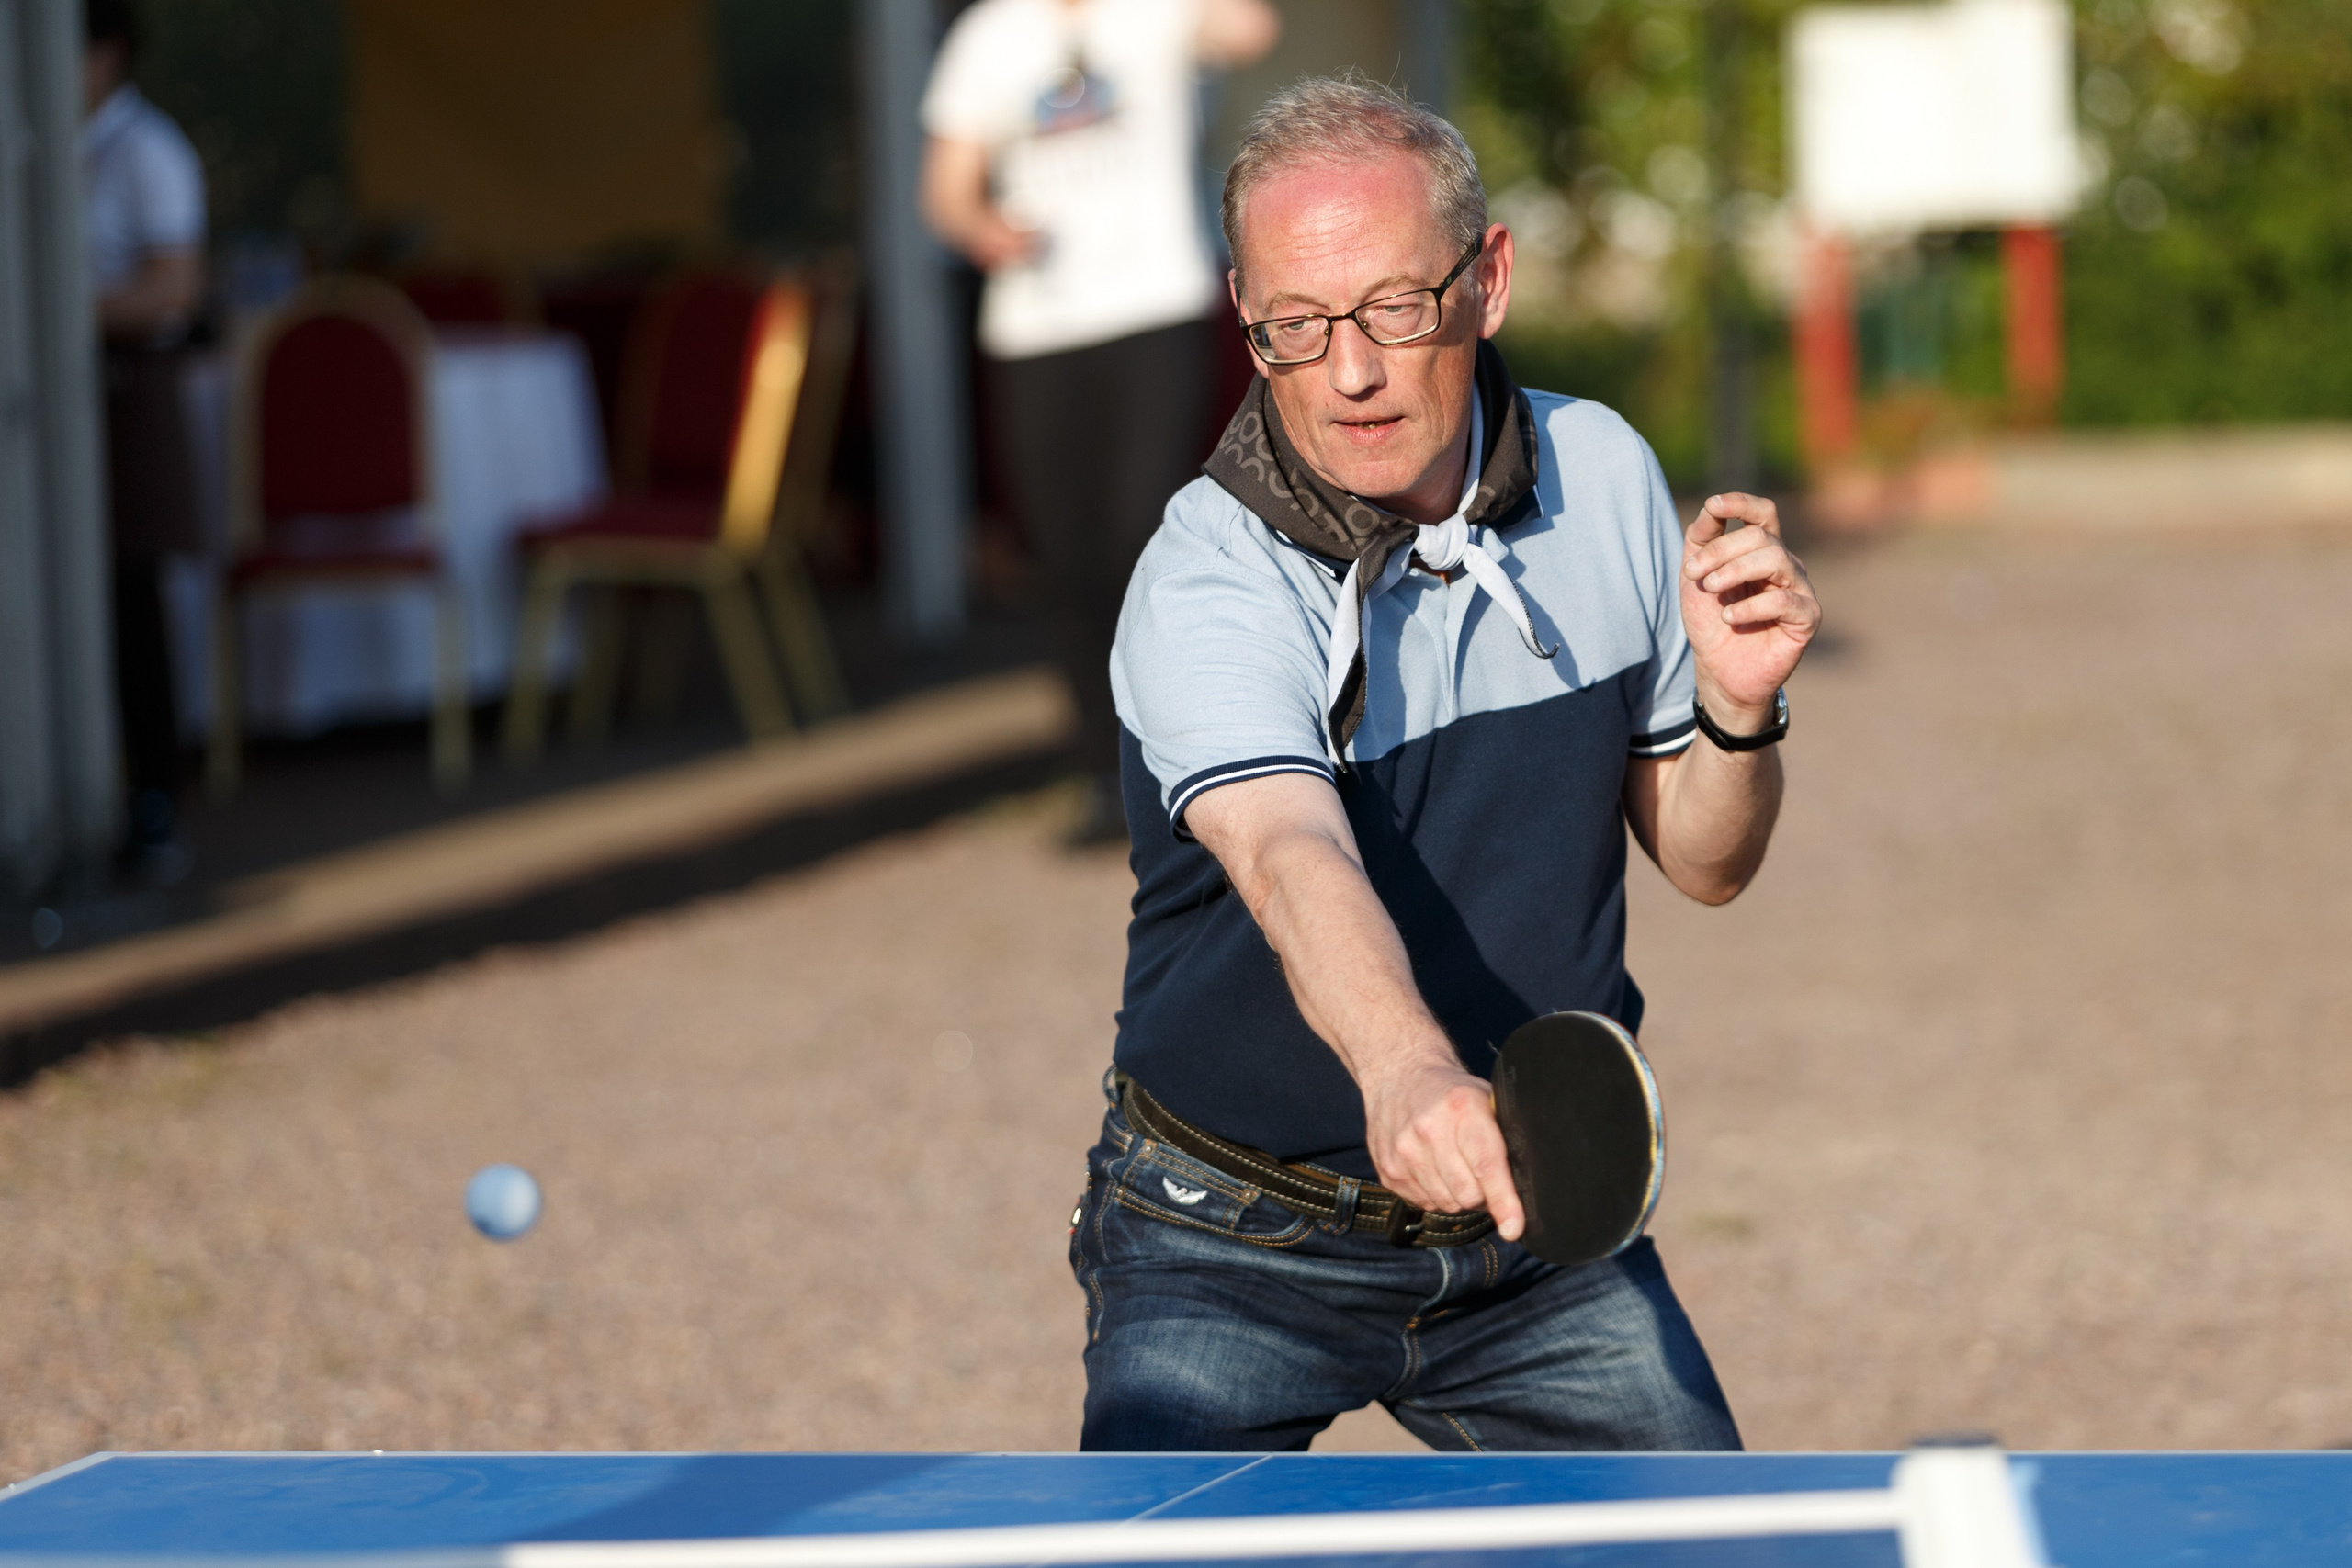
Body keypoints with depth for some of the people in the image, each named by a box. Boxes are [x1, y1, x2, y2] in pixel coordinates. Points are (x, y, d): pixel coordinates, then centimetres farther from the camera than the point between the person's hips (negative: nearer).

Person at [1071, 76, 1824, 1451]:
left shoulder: (1606, 476, -4)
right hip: (1235, 1245, -4)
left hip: (1539, 1218, 4)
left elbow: (1703, 860, 6)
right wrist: (1405, 1074, -61)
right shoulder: (1207, 591, -22)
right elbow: (1294, 861, -42)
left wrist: (1736, 709, -16)